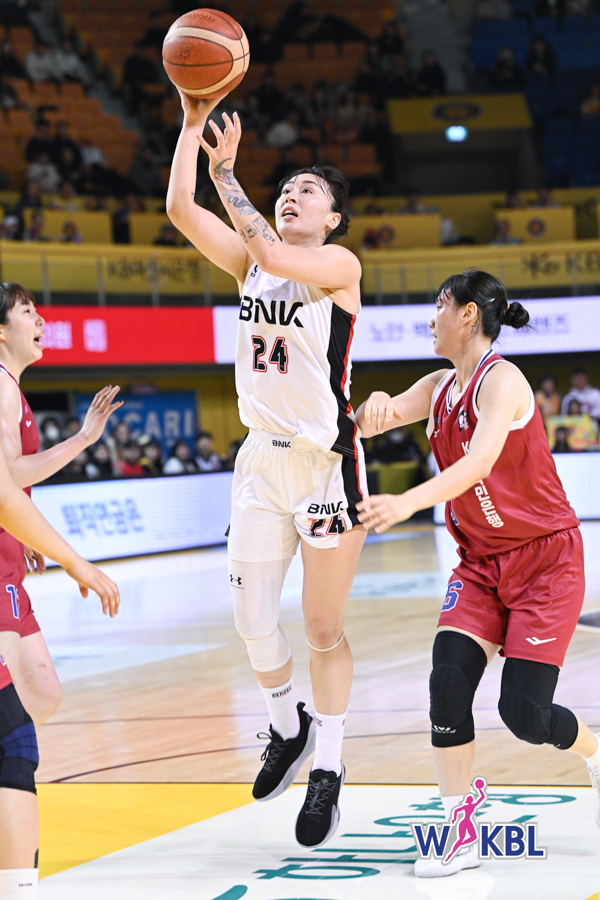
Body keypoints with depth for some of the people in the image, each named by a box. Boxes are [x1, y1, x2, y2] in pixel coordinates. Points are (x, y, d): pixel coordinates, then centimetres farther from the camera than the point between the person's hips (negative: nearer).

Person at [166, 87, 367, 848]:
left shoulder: (340, 264, -8)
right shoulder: (250, 263, 8)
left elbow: (270, 252, -26)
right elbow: (181, 209, -2)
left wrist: (226, 171, -17)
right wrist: (192, 121, -6)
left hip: (327, 462, -5)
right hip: (262, 460, 5)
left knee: (323, 630, 2)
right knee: (252, 621, 5)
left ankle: (328, 772, 15)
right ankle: (288, 730, 31)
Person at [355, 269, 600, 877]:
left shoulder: (501, 381, -18)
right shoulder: (440, 388, 7)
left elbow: (479, 461, -33)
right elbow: (369, 423, 4)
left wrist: (408, 502, -47)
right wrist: (374, 407, -21)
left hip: (545, 559, -6)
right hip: (481, 561, 7)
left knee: (523, 711, -10)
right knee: (448, 682, -14)